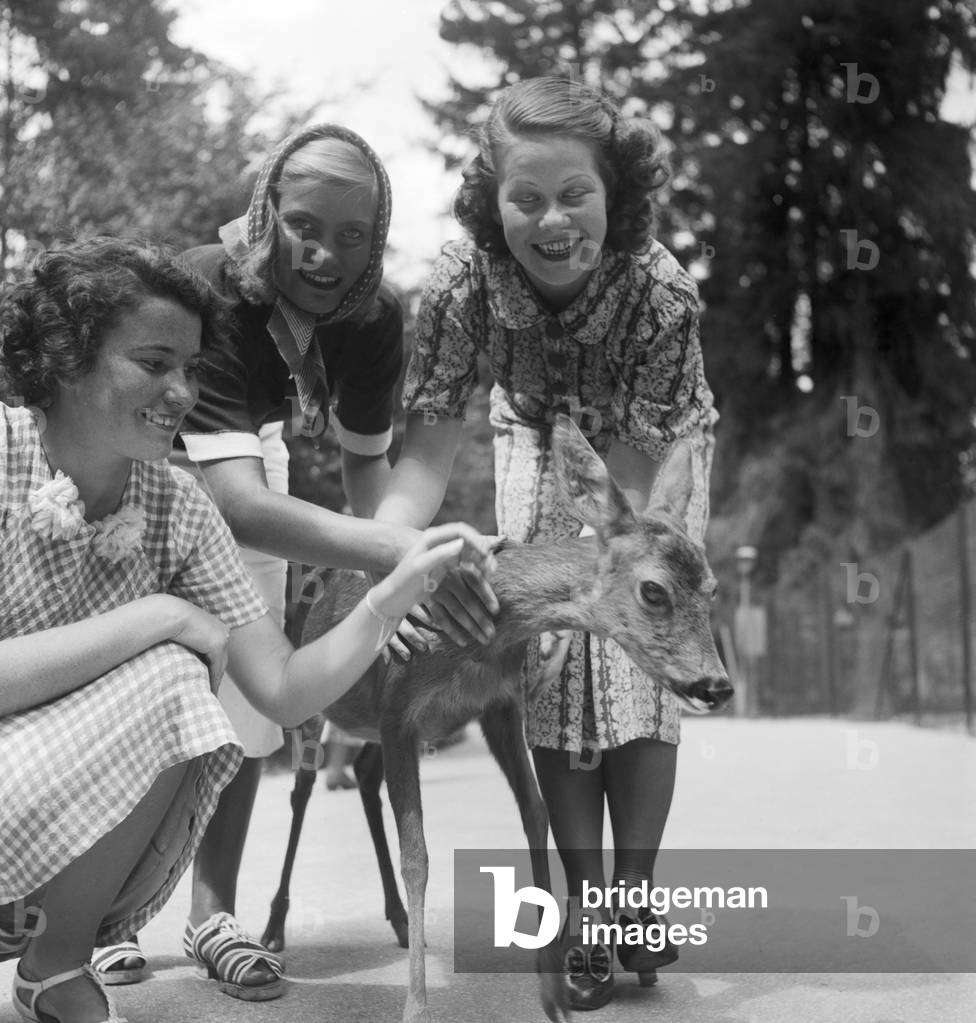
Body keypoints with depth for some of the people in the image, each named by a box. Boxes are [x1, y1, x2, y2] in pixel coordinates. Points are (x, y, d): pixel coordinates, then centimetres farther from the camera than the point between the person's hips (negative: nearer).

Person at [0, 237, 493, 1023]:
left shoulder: (176, 506, -3)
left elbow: (285, 692, -8)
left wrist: (397, 593, -22)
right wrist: (157, 618, -24)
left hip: (65, 849, 5)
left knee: (176, 693, -22)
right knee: (167, 678, -24)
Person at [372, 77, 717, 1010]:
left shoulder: (661, 292, -37)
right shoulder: (464, 279, -32)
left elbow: (630, 478, -35)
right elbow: (426, 449, -31)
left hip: (654, 449, -1)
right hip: (539, 437, 2)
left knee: (638, 649, -9)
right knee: (551, 651, -7)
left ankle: (635, 891, 7)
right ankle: (584, 906, 4)